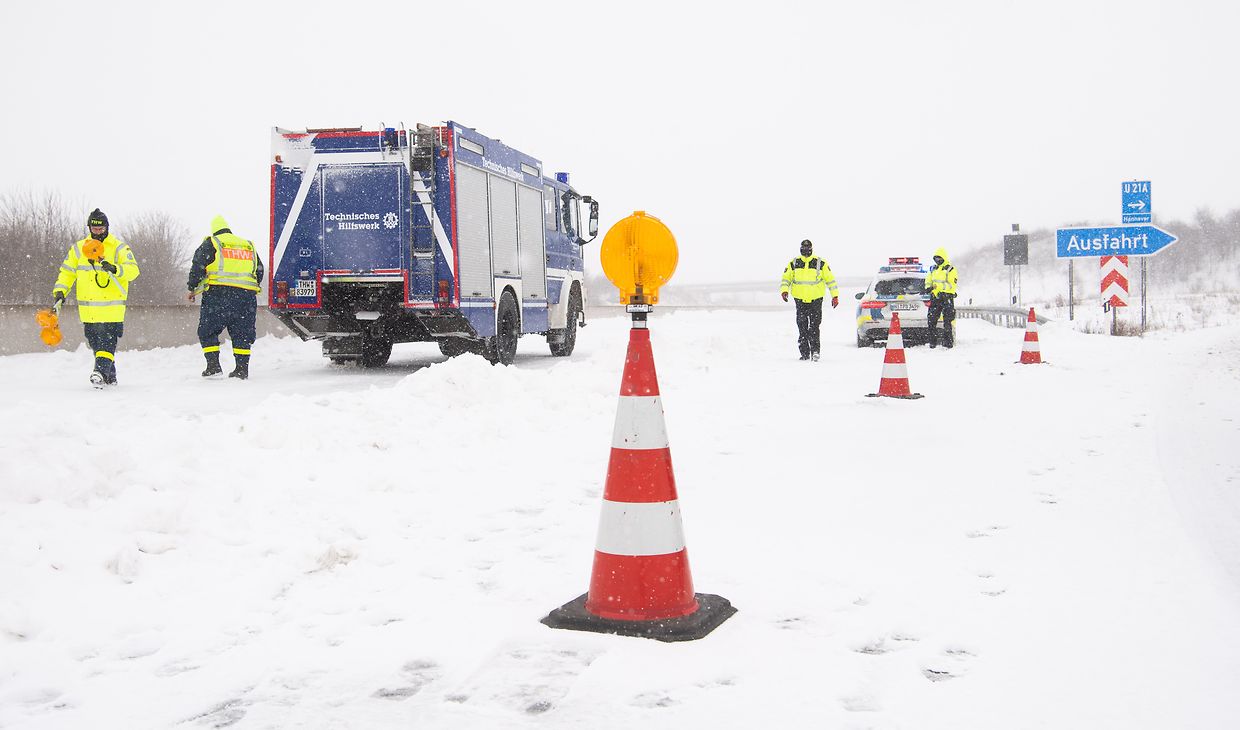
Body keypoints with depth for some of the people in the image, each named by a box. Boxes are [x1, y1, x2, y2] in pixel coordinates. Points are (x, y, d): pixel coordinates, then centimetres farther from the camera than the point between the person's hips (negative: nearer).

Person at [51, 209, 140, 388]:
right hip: (88, 308, 4)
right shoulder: (78, 248, 11)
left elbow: (133, 270, -11)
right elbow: (67, 272, 16)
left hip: (112, 306, -4)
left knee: (108, 340, -13)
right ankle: (110, 376, 20)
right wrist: (60, 291, 3)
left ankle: (101, 372, -18)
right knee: (94, 340, 9)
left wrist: (115, 269, -29)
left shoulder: (119, 247, 0)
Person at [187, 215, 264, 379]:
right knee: (242, 333, 8)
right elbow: (259, 271, 22)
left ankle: (213, 365, -3)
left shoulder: (210, 244, 6)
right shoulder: (249, 246, 20)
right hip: (246, 295, 4)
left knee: (208, 330, 6)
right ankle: (242, 368, 3)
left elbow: (198, 267, -1)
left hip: (218, 293, -4)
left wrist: (192, 289, 9)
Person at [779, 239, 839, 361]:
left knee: (814, 327, -8)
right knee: (802, 328, 2)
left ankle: (815, 351, -4)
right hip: (800, 300, 2)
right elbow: (786, 278, 10)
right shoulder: (794, 264, 5)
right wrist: (784, 290, -9)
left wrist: (835, 296, 2)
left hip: (816, 300, -2)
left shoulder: (821, 263, 1)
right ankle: (804, 353, 8)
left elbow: (830, 279, 5)